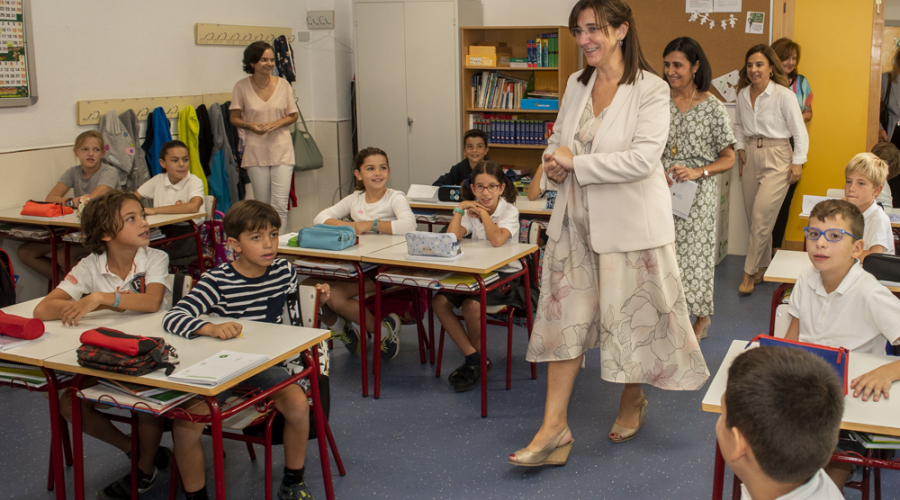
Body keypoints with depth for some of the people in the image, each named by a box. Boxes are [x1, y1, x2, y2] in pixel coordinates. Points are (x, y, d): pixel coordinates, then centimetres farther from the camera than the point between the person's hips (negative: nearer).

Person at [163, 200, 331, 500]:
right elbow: (172, 317, -26)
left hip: (265, 362, 3)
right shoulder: (218, 282, -16)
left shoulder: (284, 271, -2)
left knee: (298, 405, -23)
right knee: (184, 426, -22)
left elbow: (294, 309, 22)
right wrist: (210, 328, -43)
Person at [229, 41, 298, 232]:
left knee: (280, 205, -7)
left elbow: (293, 115, 9)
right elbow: (234, 118, 5)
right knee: (262, 204, 8)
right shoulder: (241, 87, -1)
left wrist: (277, 123, -11)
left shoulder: (283, 84, 2)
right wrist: (250, 125, -16)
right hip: (256, 150, 0)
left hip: (281, 150, 0)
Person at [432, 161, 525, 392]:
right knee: (439, 301, -17)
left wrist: (484, 212, -18)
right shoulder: (470, 212, 5)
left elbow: (497, 240, -30)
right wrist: (460, 209, -13)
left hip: (505, 276, -6)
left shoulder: (509, 211, -9)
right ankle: (474, 358, -9)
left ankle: (478, 358, -2)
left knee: (471, 305, -31)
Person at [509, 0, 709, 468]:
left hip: (629, 220, -5)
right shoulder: (576, 83, 8)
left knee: (630, 315, 8)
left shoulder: (651, 89, -11)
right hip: (577, 218, 5)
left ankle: (632, 403, 36)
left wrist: (575, 163, -18)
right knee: (566, 316, 3)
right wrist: (554, 161, -5)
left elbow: (643, 158, -22)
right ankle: (554, 429, 9)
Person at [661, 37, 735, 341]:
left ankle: (702, 317, 21)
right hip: (662, 189, 3)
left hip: (697, 192, -3)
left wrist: (698, 172, -17)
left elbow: (728, 158, -2)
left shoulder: (712, 107, -5)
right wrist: (658, 170, -8)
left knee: (695, 251, 1)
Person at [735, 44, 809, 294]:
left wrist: (797, 163, -8)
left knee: (761, 217, -10)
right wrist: (740, 148, 10)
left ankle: (750, 272, 0)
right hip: (750, 157, 5)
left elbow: (800, 133, -5)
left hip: (776, 158, -5)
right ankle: (763, 266, 23)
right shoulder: (743, 94, 6)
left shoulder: (784, 95, -10)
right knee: (754, 217, 9)